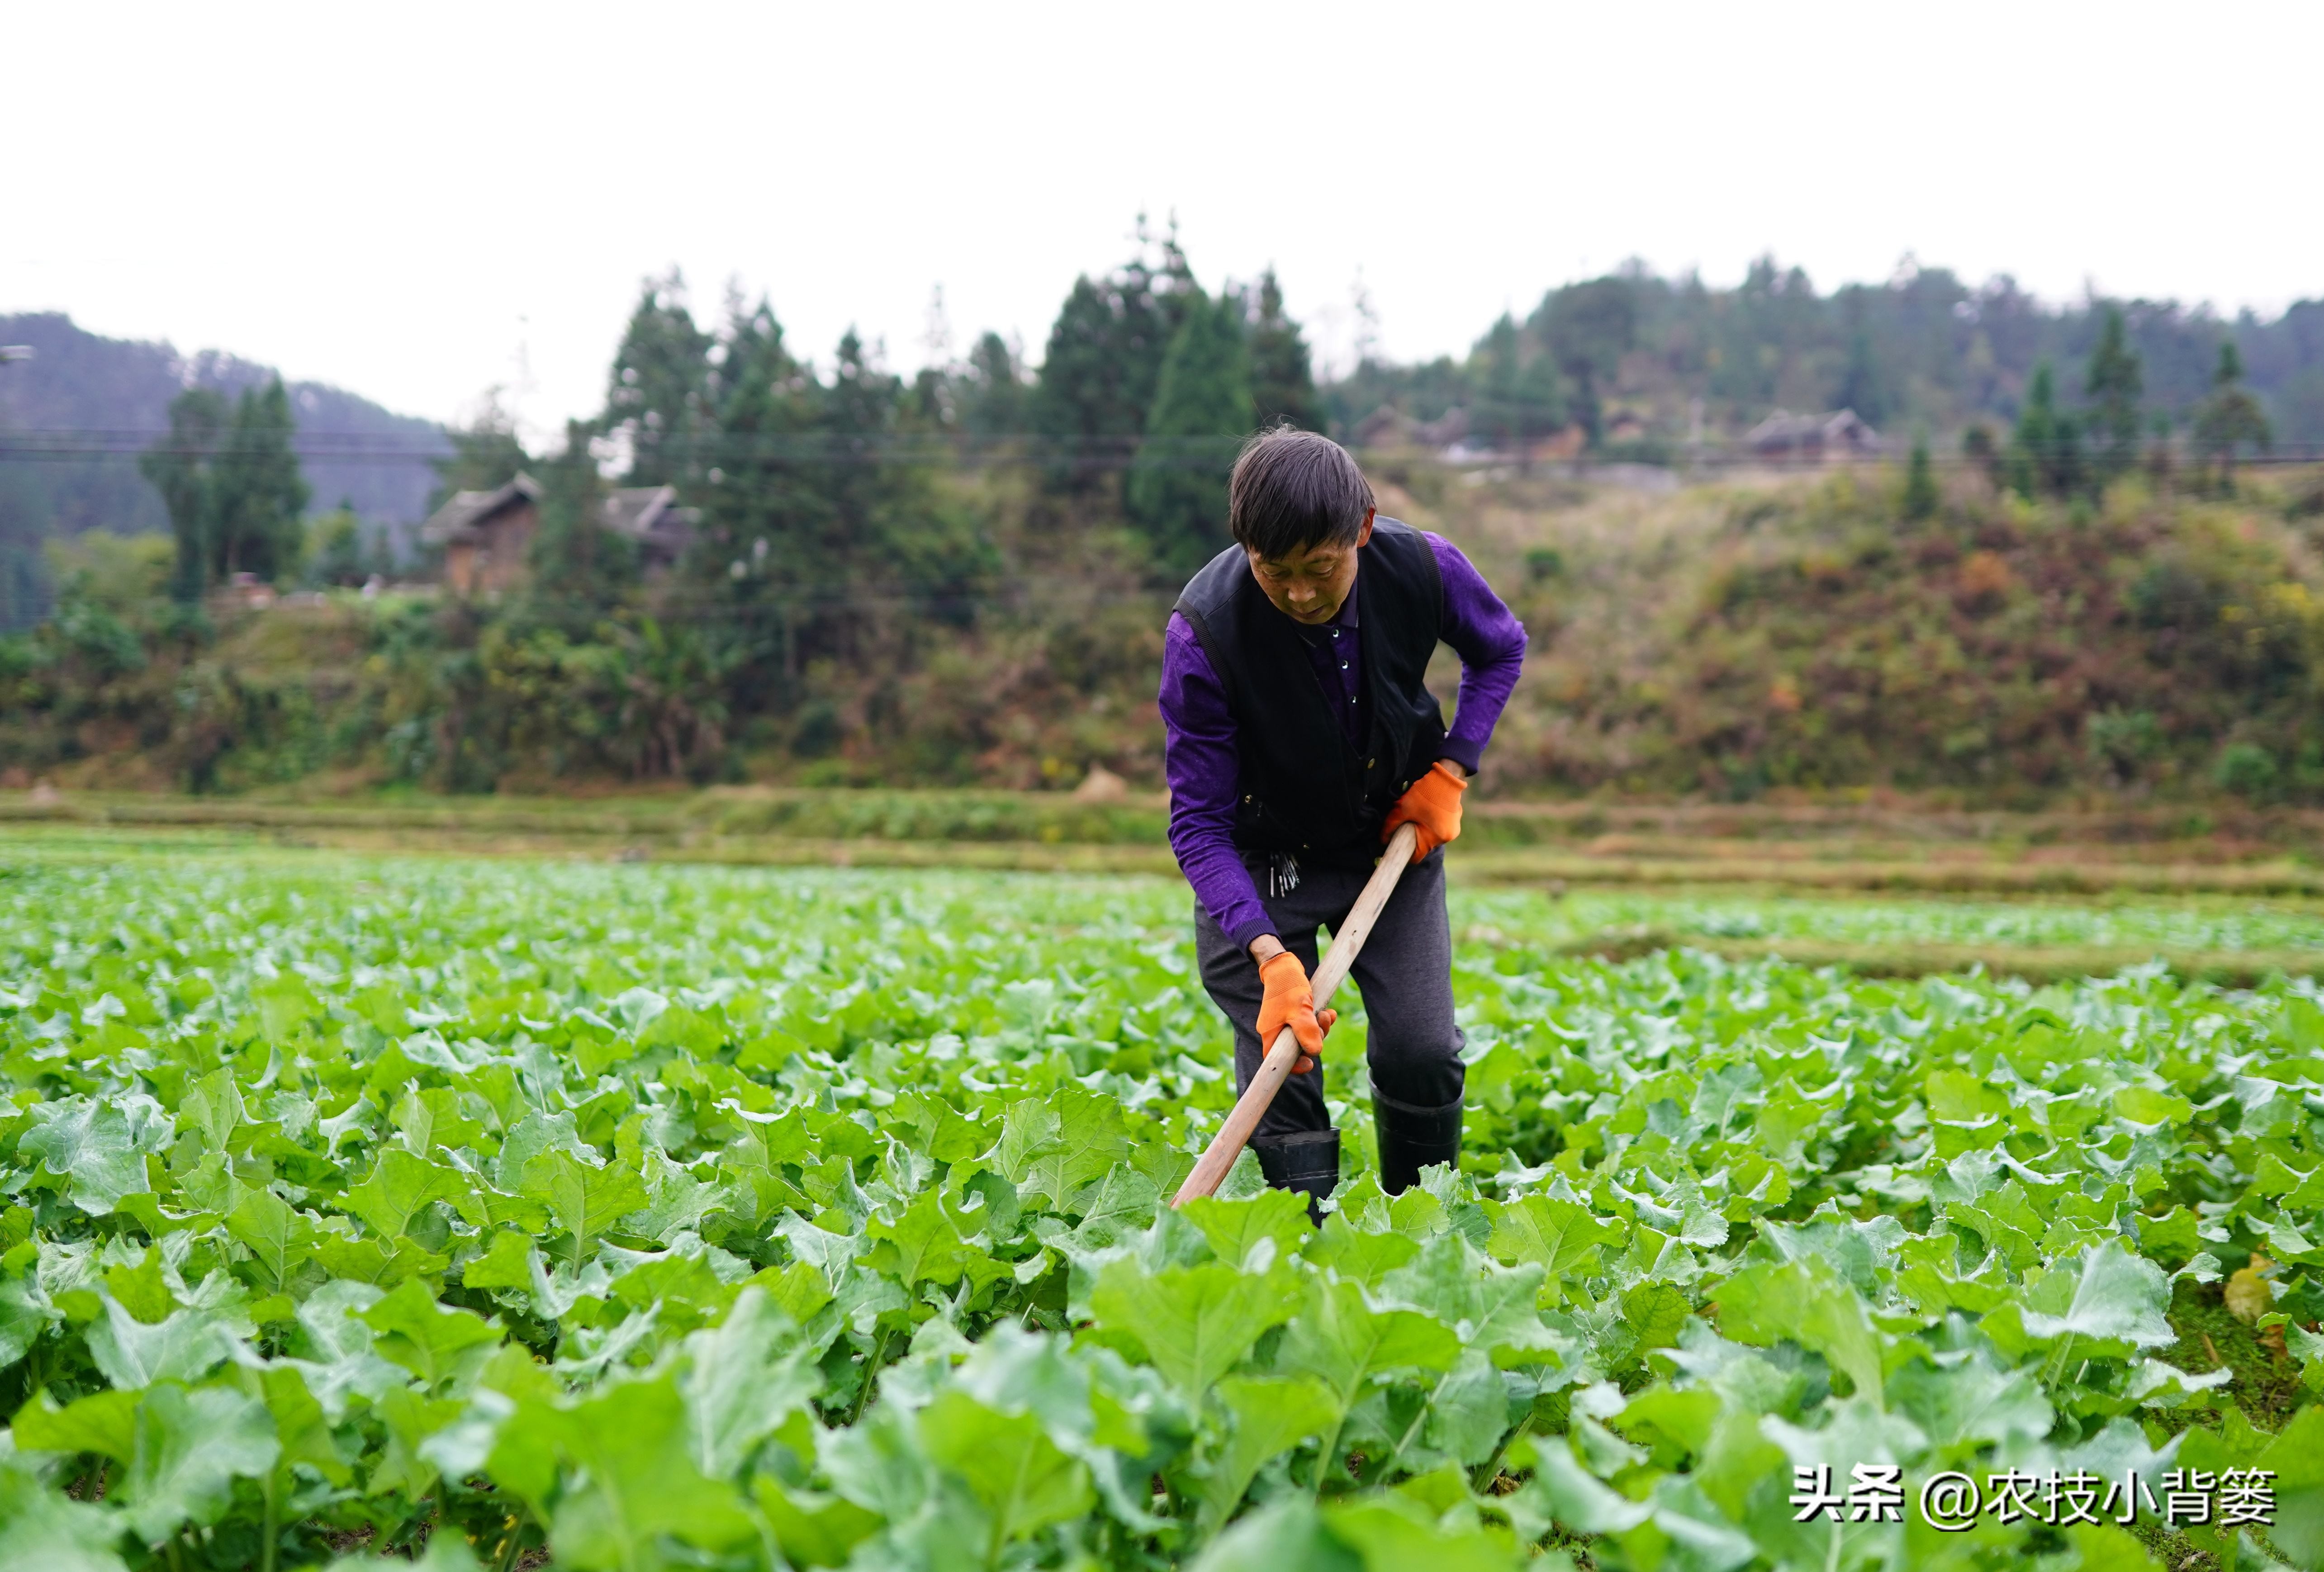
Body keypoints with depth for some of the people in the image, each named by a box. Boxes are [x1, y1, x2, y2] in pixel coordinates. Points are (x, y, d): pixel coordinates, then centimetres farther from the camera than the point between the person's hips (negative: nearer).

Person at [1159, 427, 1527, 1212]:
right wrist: (1269, 955, -37)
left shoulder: (1423, 567, -23)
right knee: (1279, 1064, -10)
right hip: (1265, 853, -2)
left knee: (1422, 1052, -3)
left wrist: (1452, 767, -9)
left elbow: (1500, 649, 3)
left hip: (1396, 832, 2)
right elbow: (1199, 822, -26)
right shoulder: (1205, 631, -31)